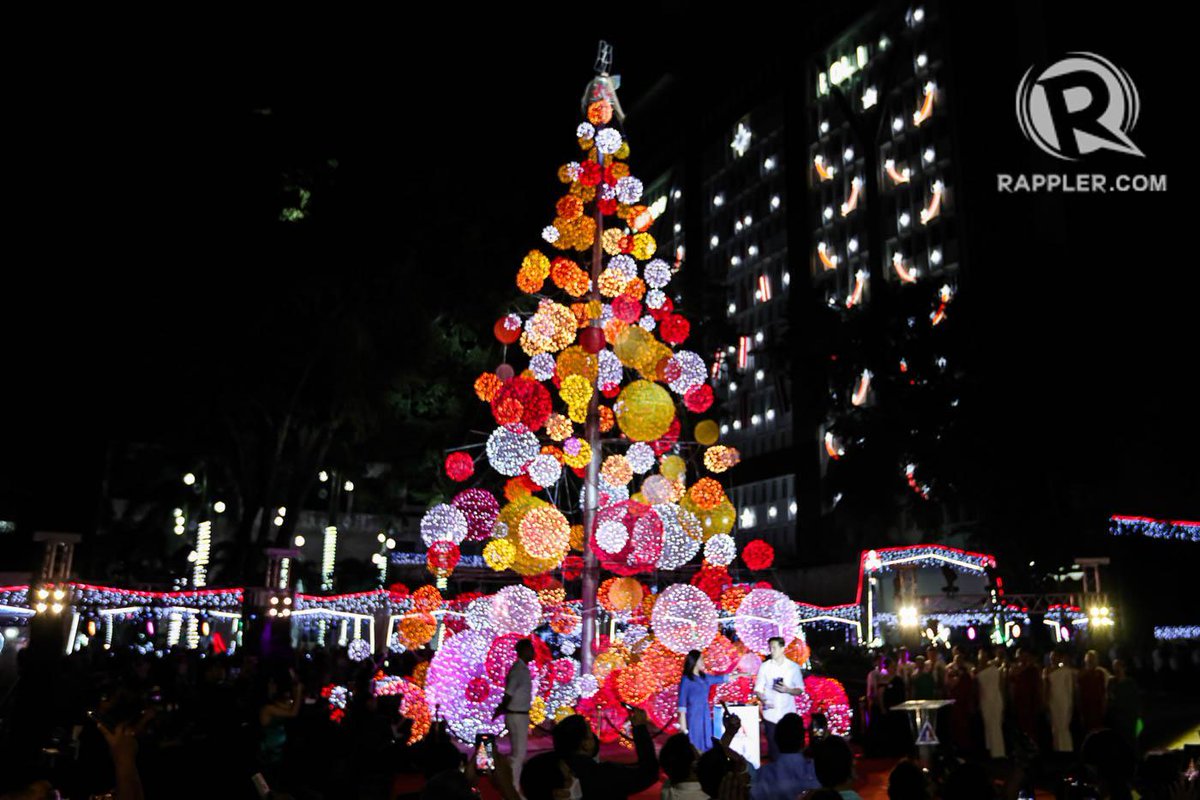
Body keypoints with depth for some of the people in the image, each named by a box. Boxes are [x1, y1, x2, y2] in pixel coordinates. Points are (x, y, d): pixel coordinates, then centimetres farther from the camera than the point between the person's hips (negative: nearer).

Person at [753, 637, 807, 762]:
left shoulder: (794, 667, 3)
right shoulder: (764, 666, 3)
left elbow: (800, 690, 6)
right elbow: (758, 689, 3)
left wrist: (787, 690, -14)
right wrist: (764, 700, -17)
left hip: (788, 714, 0)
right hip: (770, 715, 0)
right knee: (773, 748, 3)